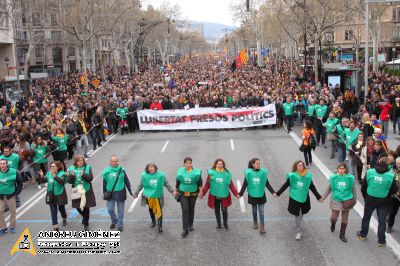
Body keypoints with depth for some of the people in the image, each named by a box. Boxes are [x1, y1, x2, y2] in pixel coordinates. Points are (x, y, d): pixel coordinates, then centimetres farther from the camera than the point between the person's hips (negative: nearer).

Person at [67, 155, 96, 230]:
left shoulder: (87, 168, -4)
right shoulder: (72, 168, 1)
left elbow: (90, 179, -13)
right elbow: (70, 181, -3)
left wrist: (83, 175, -29)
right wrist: (71, 175, -23)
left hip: (86, 191, -2)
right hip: (77, 191, 2)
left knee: (86, 207, 2)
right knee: (78, 207, 8)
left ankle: (86, 223, 20)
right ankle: (85, 217, 40)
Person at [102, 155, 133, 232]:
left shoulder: (122, 170, -6)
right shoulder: (107, 171, -4)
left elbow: (127, 181, 1)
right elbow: (104, 182, 6)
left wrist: (130, 192, 4)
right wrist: (104, 192, 9)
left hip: (120, 193, -1)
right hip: (110, 193, 1)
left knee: (120, 210, 8)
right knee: (110, 209, 4)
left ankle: (120, 225, 22)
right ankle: (114, 221, 32)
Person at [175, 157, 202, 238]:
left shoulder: (196, 172, -9)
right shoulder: (180, 171, -4)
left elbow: (200, 182, -3)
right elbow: (178, 182, 7)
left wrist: (200, 191, -8)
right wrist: (176, 191, 15)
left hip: (193, 194, 1)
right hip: (183, 194, 0)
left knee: (191, 209, 13)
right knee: (185, 210, -9)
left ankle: (190, 225, 34)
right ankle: (185, 229, -9)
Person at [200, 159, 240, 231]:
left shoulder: (227, 173, -3)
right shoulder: (211, 173, -5)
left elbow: (231, 185, -1)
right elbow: (207, 184, -3)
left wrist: (236, 194, -6)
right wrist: (203, 193, -10)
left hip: (224, 196, 0)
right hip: (214, 196, 0)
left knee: (224, 210, 1)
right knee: (217, 210, 12)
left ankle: (225, 224, 24)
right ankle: (218, 224, 30)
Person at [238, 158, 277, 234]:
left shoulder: (263, 172, -10)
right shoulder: (248, 173, -12)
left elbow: (267, 184, -2)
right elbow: (245, 184, -5)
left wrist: (273, 192, -8)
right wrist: (240, 193, -7)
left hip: (261, 195, 0)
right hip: (252, 195, 0)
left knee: (261, 211, 1)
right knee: (254, 210, 16)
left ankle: (262, 227, 6)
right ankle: (255, 223, 38)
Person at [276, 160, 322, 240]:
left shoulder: (308, 176, -3)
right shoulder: (292, 176, -11)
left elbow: (312, 187, 6)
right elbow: (285, 185, -4)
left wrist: (318, 197, 8)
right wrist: (278, 193, -4)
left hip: (304, 198, 3)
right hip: (294, 198, -3)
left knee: (301, 214, 13)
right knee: (298, 215, -2)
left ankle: (298, 229, 38)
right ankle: (298, 232, 7)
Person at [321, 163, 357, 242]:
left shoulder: (350, 178, -9)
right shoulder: (333, 177, -8)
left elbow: (353, 189, 2)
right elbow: (329, 188, 3)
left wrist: (354, 200, 8)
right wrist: (323, 197, 1)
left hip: (347, 201, 0)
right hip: (336, 201, 0)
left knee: (345, 219, 9)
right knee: (334, 217, 3)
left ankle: (342, 235, 26)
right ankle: (333, 224, 41)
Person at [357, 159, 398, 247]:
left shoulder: (369, 172, -11)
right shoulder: (390, 176, -17)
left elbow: (363, 187, -4)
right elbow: (394, 190, -9)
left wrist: (365, 196, 12)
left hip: (370, 200, 2)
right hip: (384, 202, -2)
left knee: (366, 217, 21)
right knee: (382, 221, 12)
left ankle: (363, 234, 37)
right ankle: (381, 240, 21)